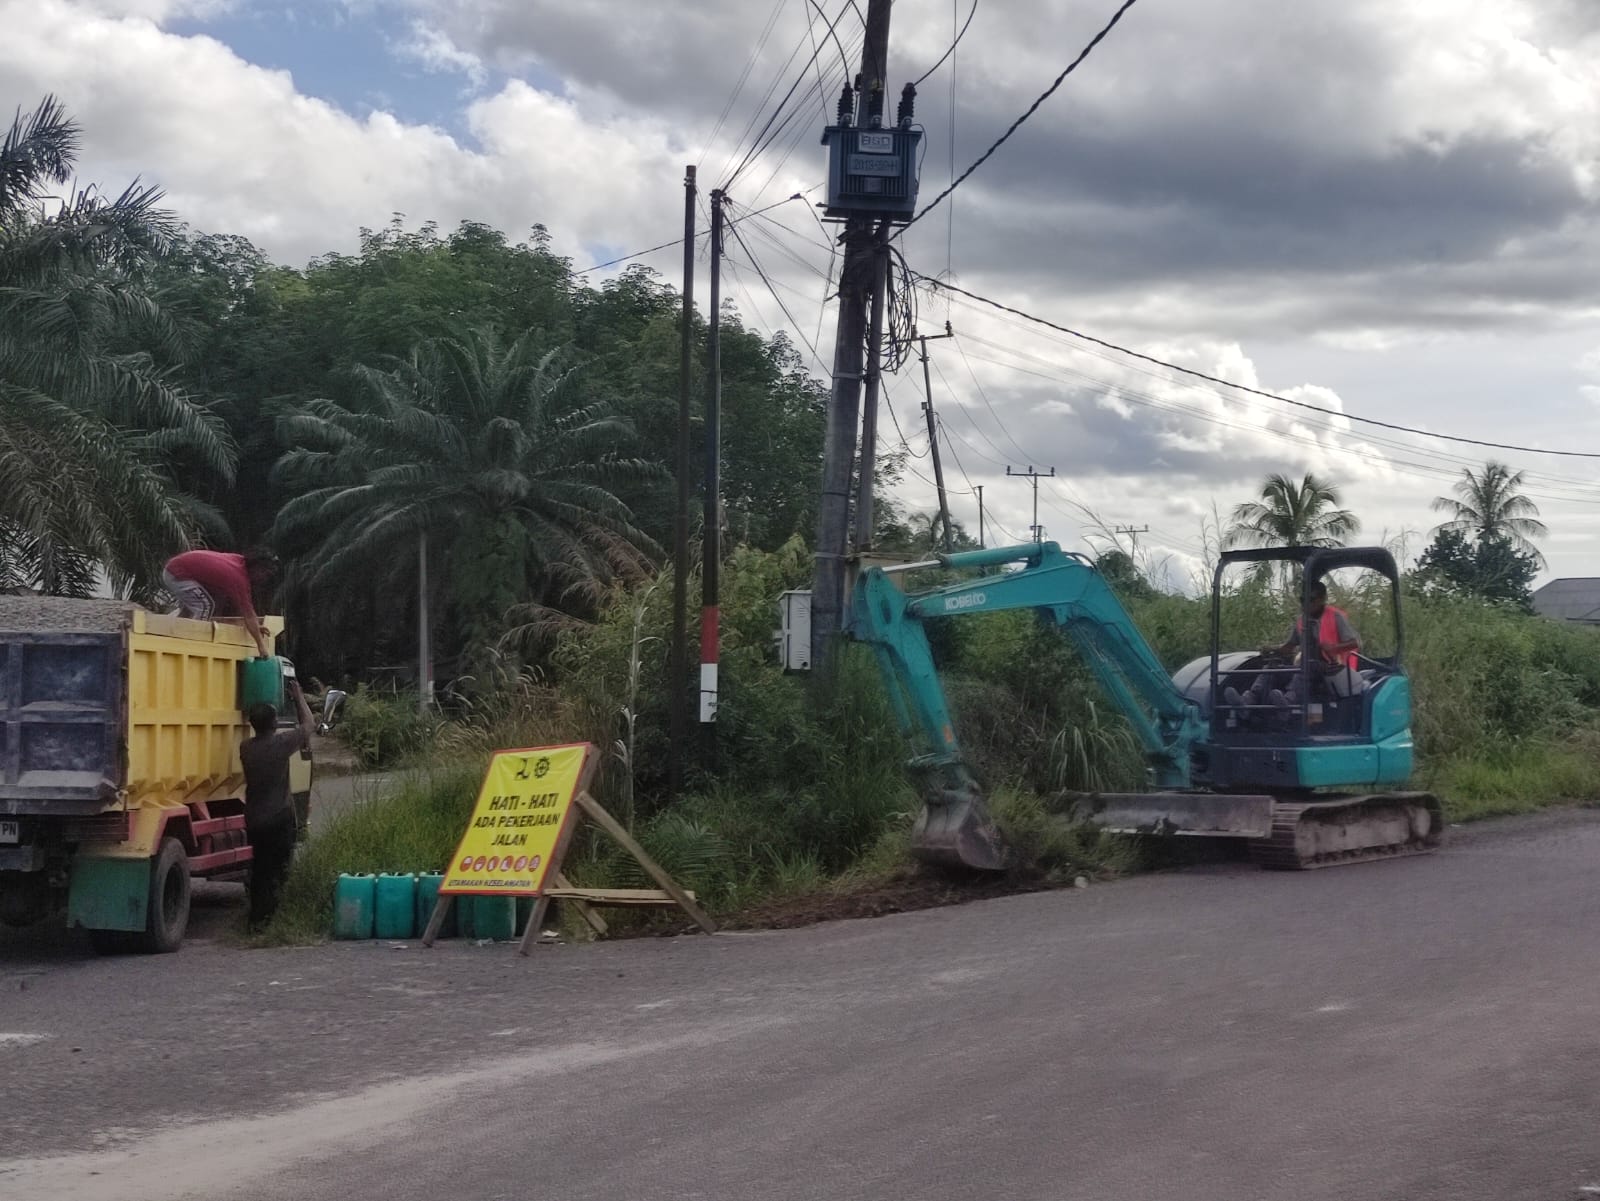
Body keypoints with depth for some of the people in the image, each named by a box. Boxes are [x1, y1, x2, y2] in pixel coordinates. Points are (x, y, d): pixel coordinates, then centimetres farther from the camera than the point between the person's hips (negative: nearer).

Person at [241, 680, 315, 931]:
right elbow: (308, 724, 2)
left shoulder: (245, 748, 0)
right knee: (275, 871, 0)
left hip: (253, 819, 5)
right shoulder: (281, 743, -14)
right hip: (280, 818, -5)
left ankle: (256, 916, 20)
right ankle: (264, 918, -5)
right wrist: (298, 696, 14)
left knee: (259, 869, 16)